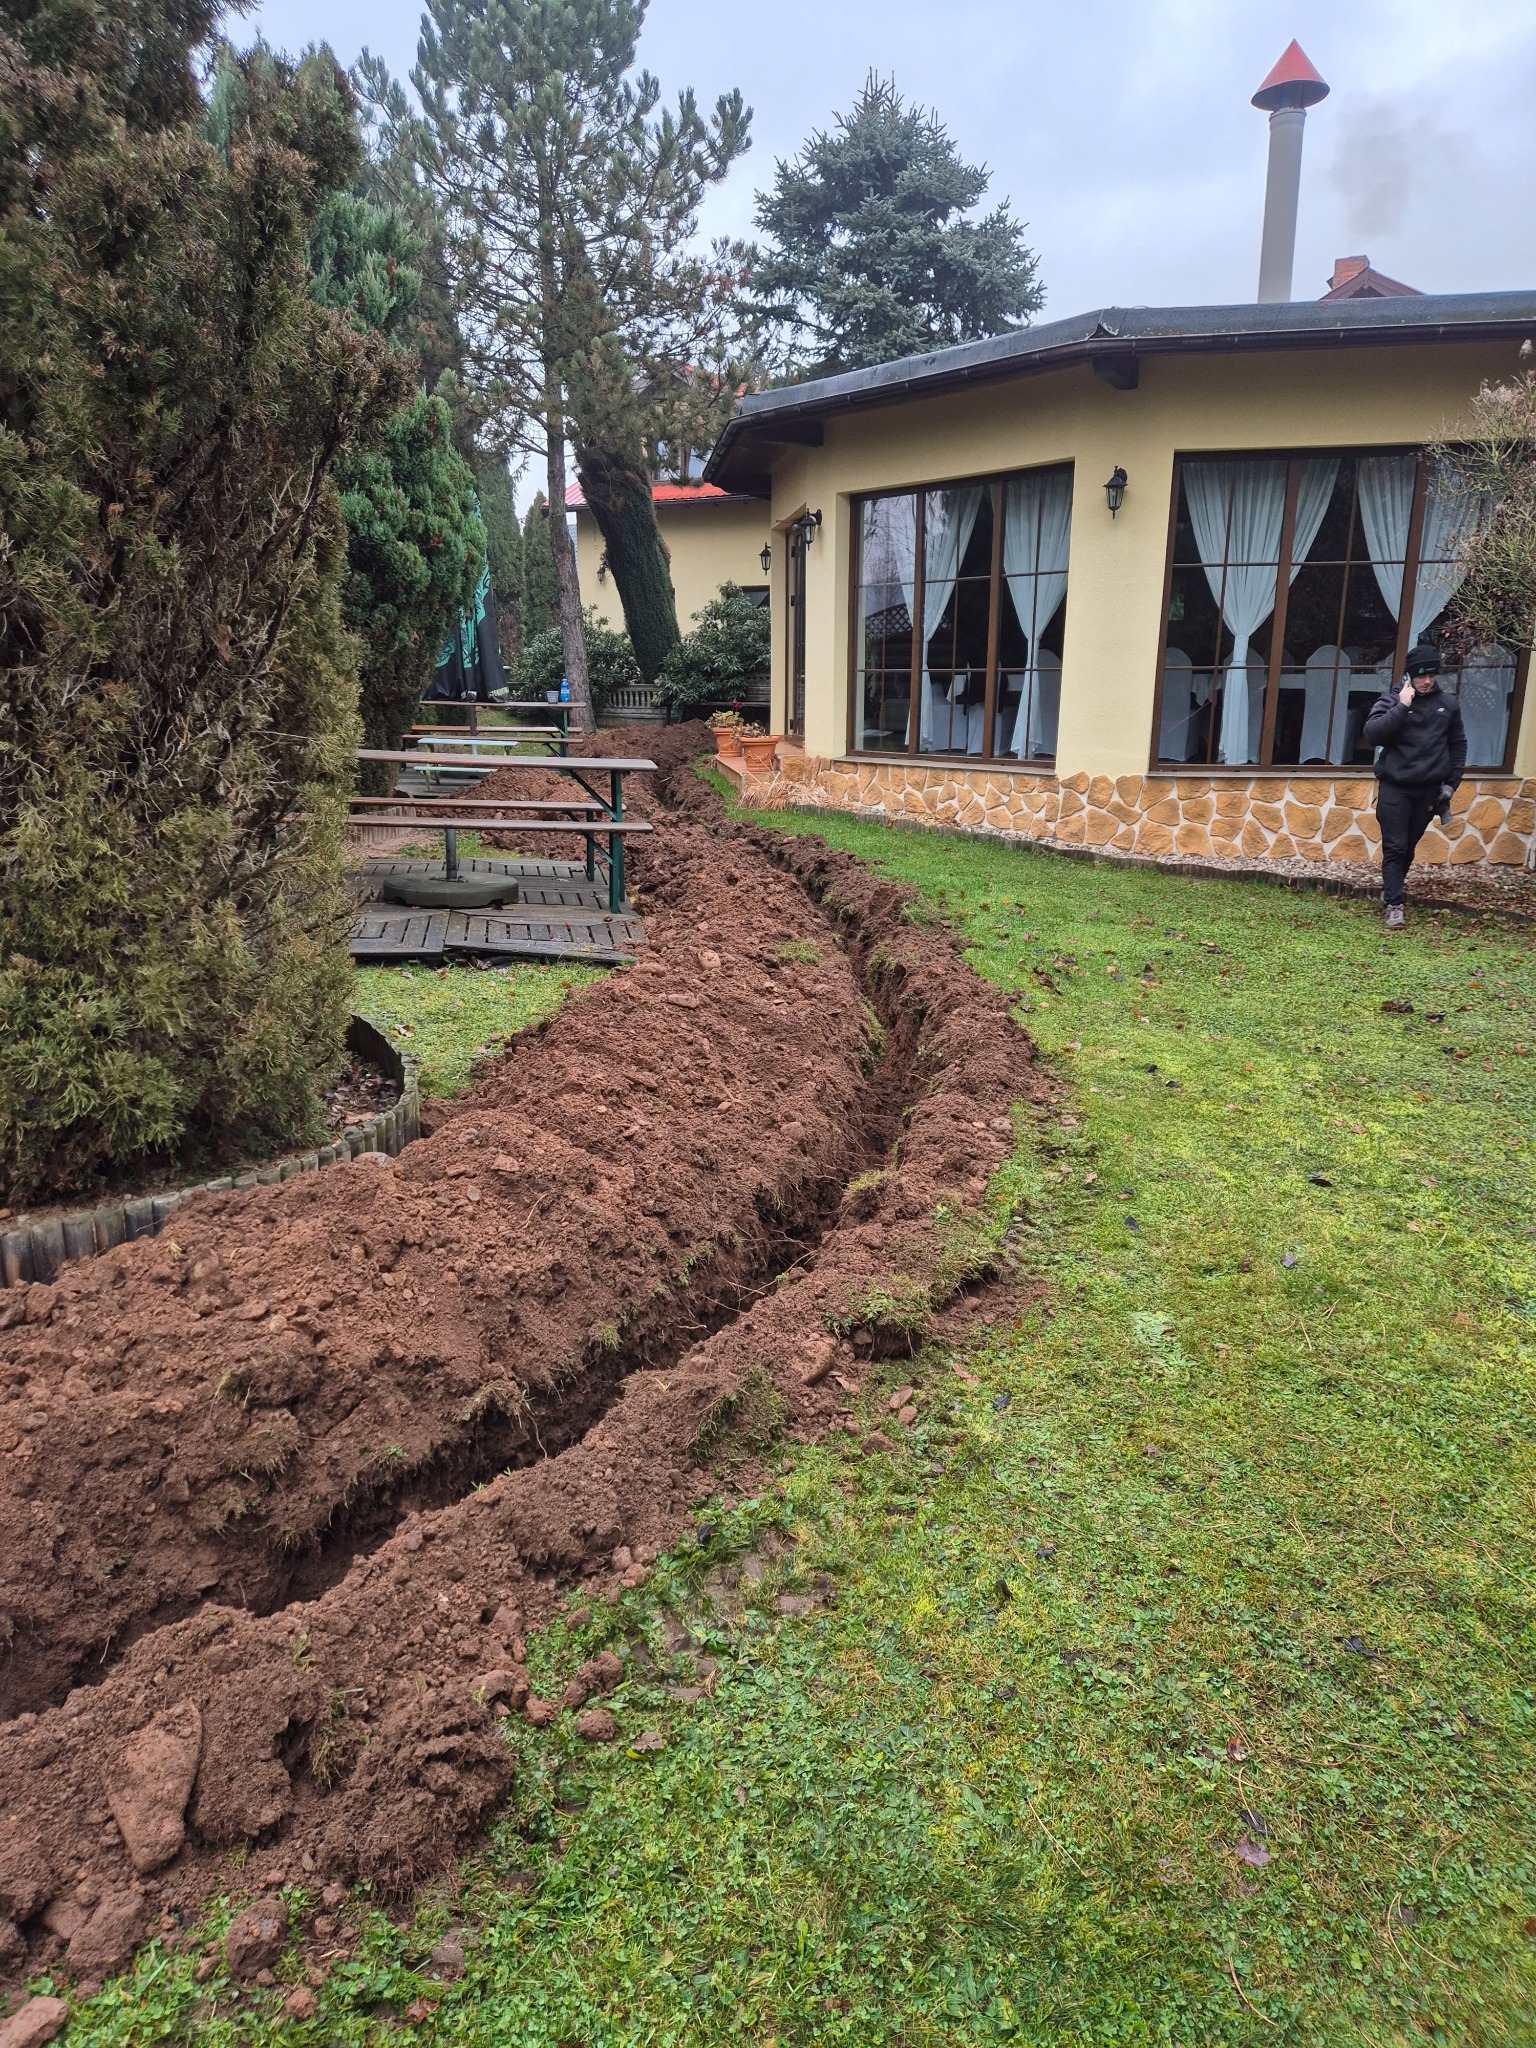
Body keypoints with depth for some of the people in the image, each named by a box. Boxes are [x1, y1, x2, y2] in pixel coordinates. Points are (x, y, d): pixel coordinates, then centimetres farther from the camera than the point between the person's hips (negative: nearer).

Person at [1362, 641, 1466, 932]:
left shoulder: (1448, 704, 6)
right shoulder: (1392, 700, -4)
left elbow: (1458, 744, 15)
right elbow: (1371, 735, -18)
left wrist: (1452, 782, 9)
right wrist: (1402, 707, -23)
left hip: (1429, 789, 3)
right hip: (1394, 787, -3)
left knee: (1409, 847, 12)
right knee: (1395, 848, -5)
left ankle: (1391, 889, 30)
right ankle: (1394, 905, -5)